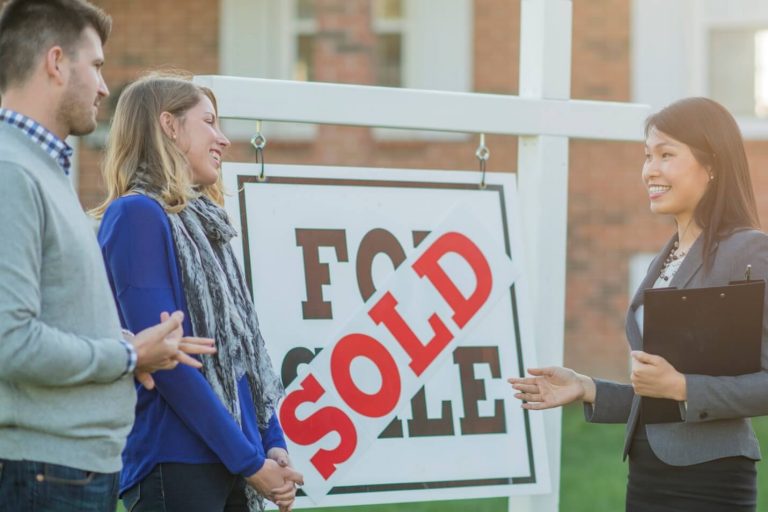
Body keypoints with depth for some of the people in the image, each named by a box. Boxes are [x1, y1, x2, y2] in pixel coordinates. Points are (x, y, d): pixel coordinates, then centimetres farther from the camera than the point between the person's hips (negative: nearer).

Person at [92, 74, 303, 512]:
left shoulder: (204, 222, 17)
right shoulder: (138, 215, -9)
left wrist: (274, 445, 3)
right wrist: (249, 460, -14)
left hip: (236, 467, 8)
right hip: (177, 466, -8)